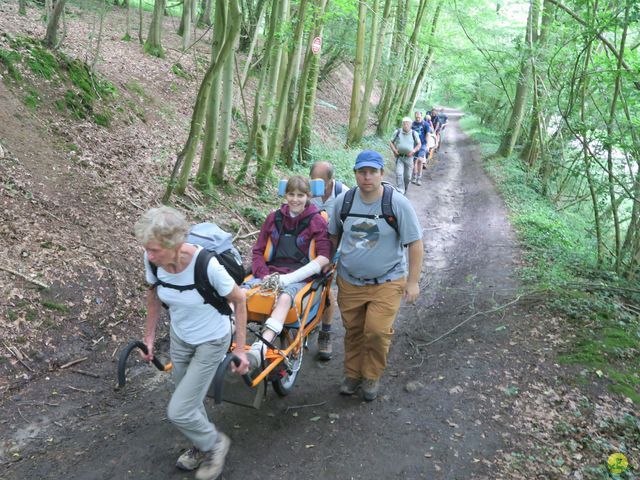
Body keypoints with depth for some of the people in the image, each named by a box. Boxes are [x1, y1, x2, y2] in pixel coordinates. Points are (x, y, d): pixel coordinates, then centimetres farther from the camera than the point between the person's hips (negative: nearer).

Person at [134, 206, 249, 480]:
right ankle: (202, 446, 50)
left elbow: (239, 300, -19)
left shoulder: (207, 265, -35)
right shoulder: (152, 260, -20)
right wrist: (149, 336, 6)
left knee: (178, 412, -5)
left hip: (211, 342, -5)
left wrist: (240, 349, -15)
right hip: (179, 337, 5)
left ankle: (215, 443, 26)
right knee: (190, 402, 20)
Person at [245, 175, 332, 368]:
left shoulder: (316, 220, 2)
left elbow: (324, 257, -8)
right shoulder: (274, 218, 14)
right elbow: (258, 251, 16)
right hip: (271, 274, 4)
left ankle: (259, 350, -54)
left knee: (284, 298, -38)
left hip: (300, 278, -4)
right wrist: (265, 275, -5)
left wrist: (289, 278, -16)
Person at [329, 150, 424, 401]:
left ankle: (371, 377, 13)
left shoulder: (398, 203, -13)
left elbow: (415, 243, -9)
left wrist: (413, 281, -10)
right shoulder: (344, 200, -3)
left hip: (387, 282, -3)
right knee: (353, 331, 12)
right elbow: (334, 235, 13)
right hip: (349, 282, 3)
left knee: (377, 331, -12)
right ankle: (352, 374, 33)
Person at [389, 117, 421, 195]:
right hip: (399, 157, -1)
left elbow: (419, 144, 7)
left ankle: (404, 189, 34)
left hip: (409, 157, 1)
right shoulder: (397, 132, -2)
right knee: (399, 174, -13)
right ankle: (400, 191, -12)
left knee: (407, 176, 10)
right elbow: (391, 142, 9)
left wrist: (413, 151, -9)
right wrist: (394, 150, -8)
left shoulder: (414, 133, -2)